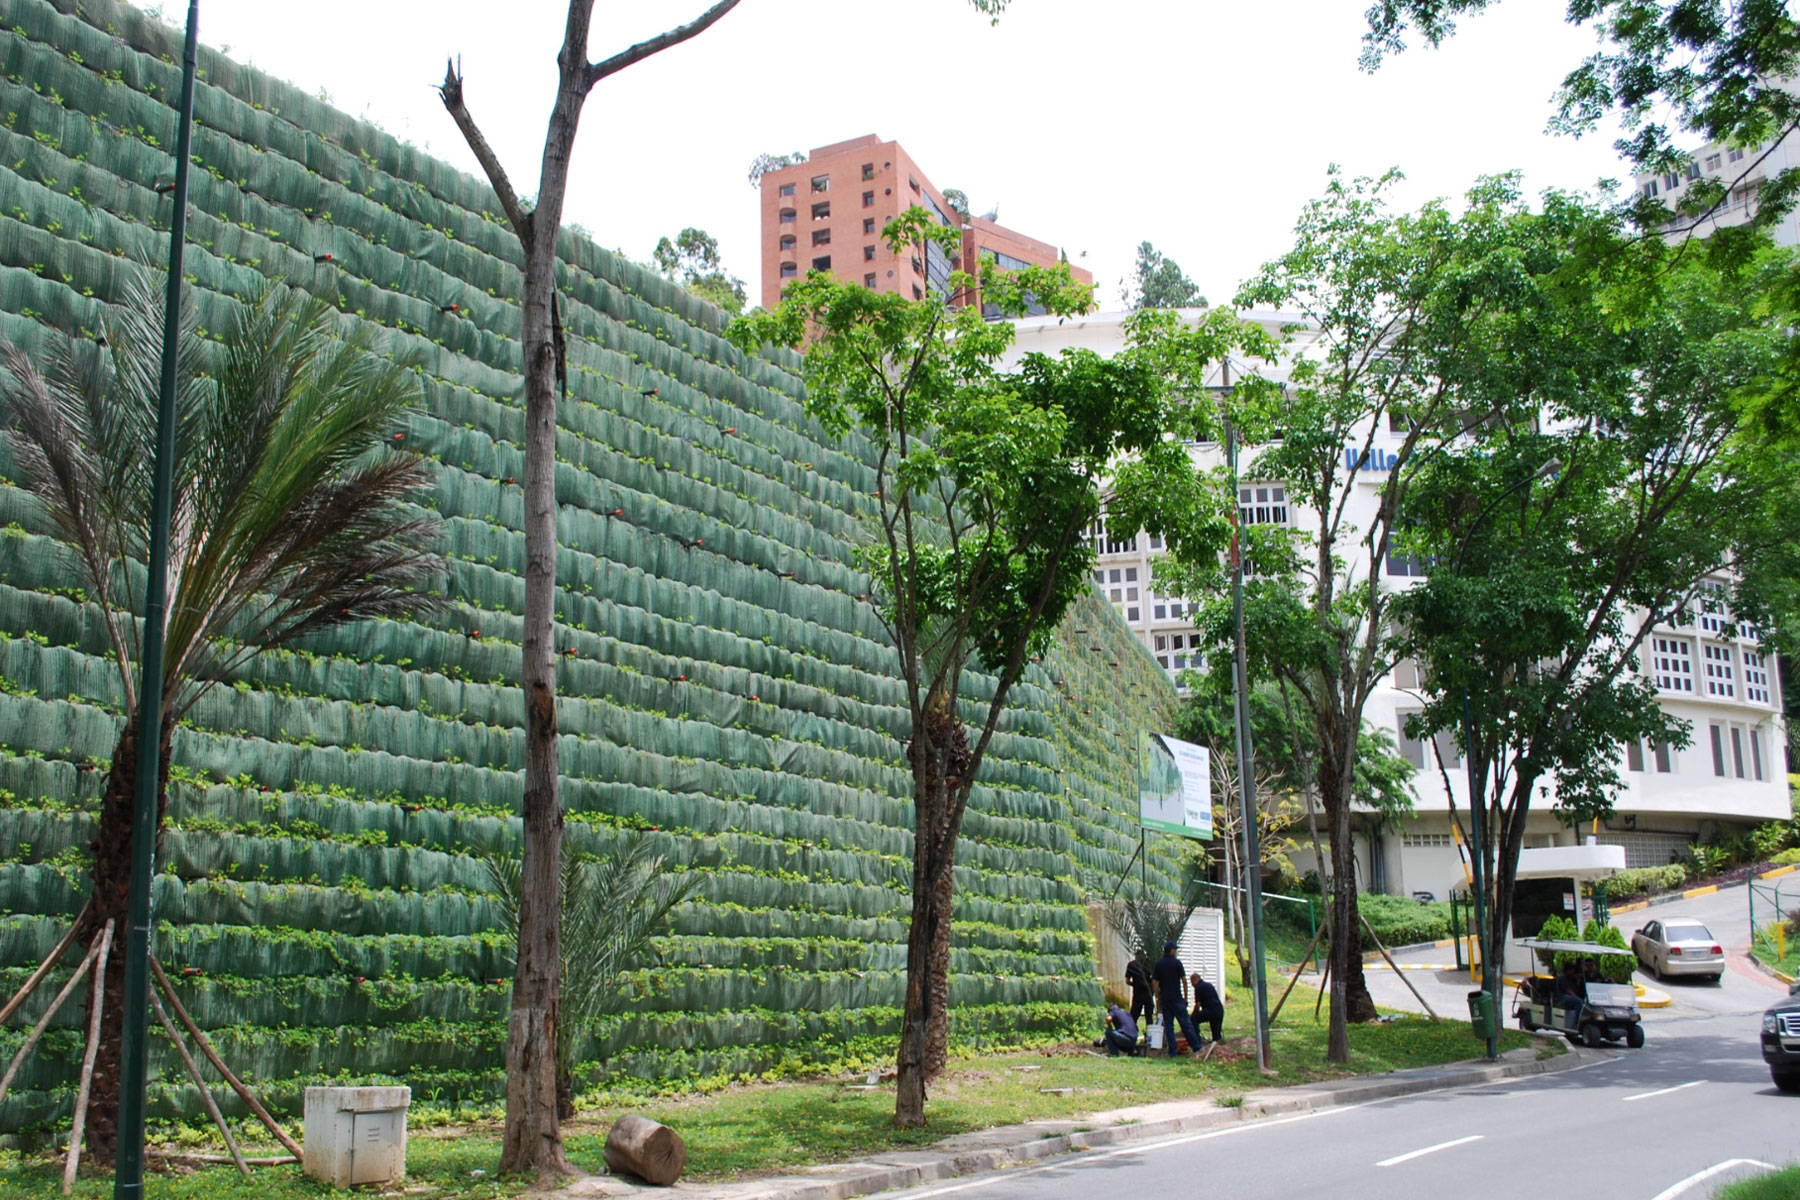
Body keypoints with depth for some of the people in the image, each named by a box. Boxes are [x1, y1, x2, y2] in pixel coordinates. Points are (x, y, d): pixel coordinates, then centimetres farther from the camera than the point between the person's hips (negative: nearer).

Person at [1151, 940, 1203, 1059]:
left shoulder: (1158, 964, 4)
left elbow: (1155, 983, 2)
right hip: (1177, 998, -3)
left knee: (1168, 1025, 4)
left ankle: (1172, 1052, 2)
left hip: (1165, 999, 3)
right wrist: (1186, 997, 1)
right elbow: (1184, 980, -7)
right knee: (1186, 1023, 0)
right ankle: (1196, 1048, 1)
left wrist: (1158, 997, 9)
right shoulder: (1176, 962, -5)